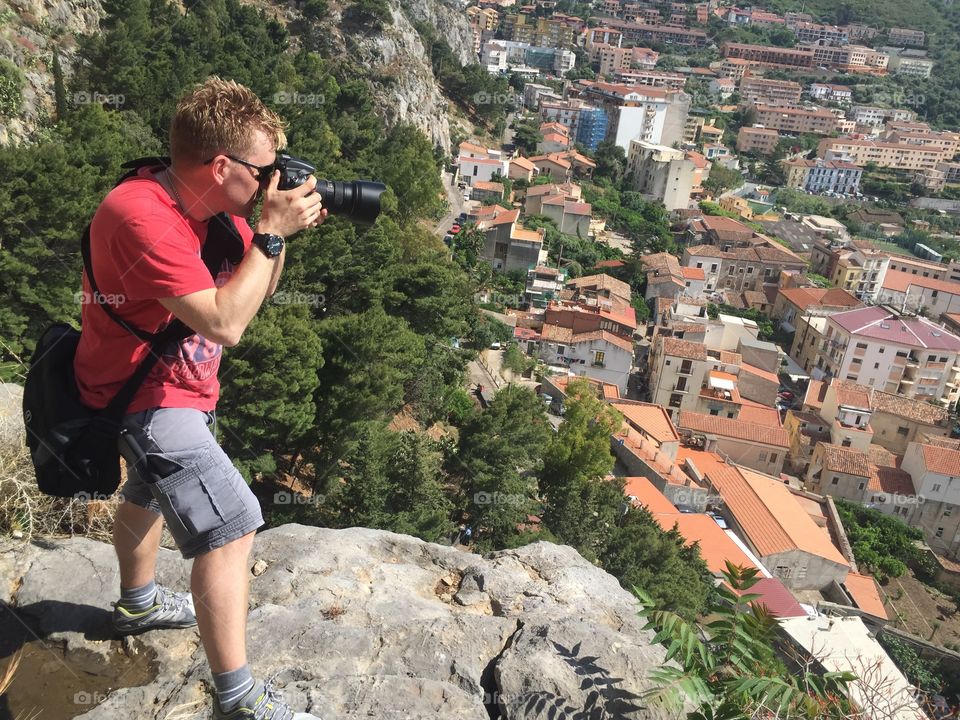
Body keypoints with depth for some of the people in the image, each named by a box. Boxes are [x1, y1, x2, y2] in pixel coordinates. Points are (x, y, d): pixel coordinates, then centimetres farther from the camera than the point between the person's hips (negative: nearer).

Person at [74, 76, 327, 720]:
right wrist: (271, 232, -30)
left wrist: (281, 231, -12)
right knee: (232, 526, -15)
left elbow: (254, 293, 4)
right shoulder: (143, 215, -31)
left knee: (151, 494, 29)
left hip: (179, 382, 10)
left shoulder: (214, 206, -5)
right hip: (142, 396, -10)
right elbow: (225, 323, -36)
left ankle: (139, 604, 56)